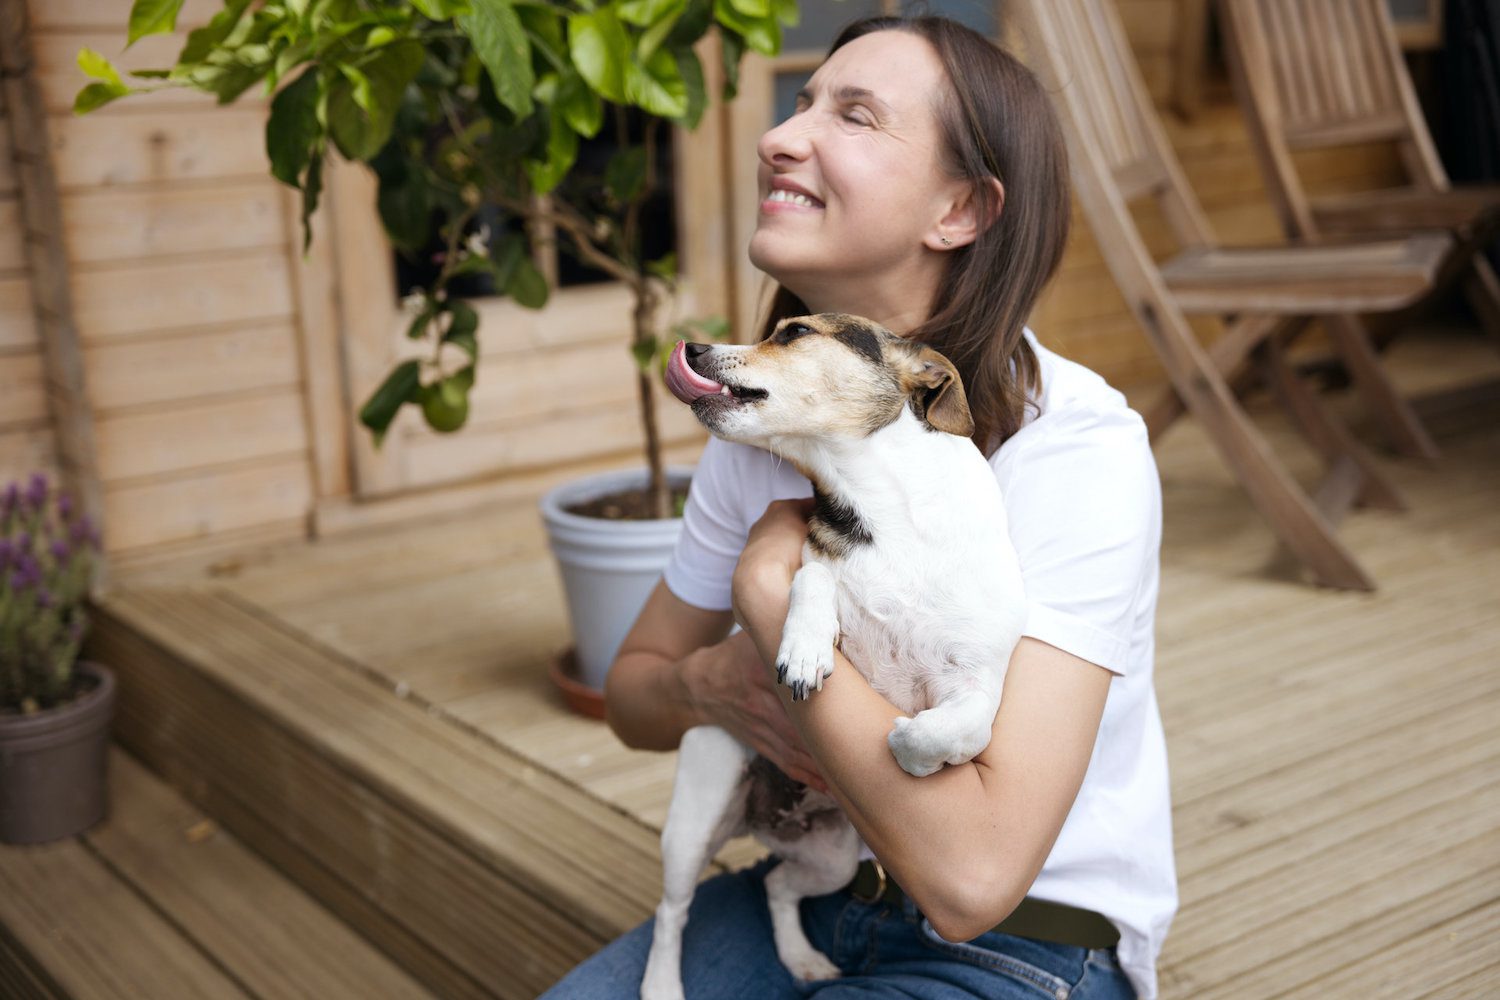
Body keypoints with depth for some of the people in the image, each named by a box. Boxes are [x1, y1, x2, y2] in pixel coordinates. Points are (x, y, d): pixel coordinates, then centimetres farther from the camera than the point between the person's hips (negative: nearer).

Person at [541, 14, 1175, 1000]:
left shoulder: (1077, 448, -23)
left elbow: (973, 873, -31)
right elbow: (634, 685, 9)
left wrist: (770, 594, -23)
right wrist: (708, 685, -14)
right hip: (820, 892, 5)